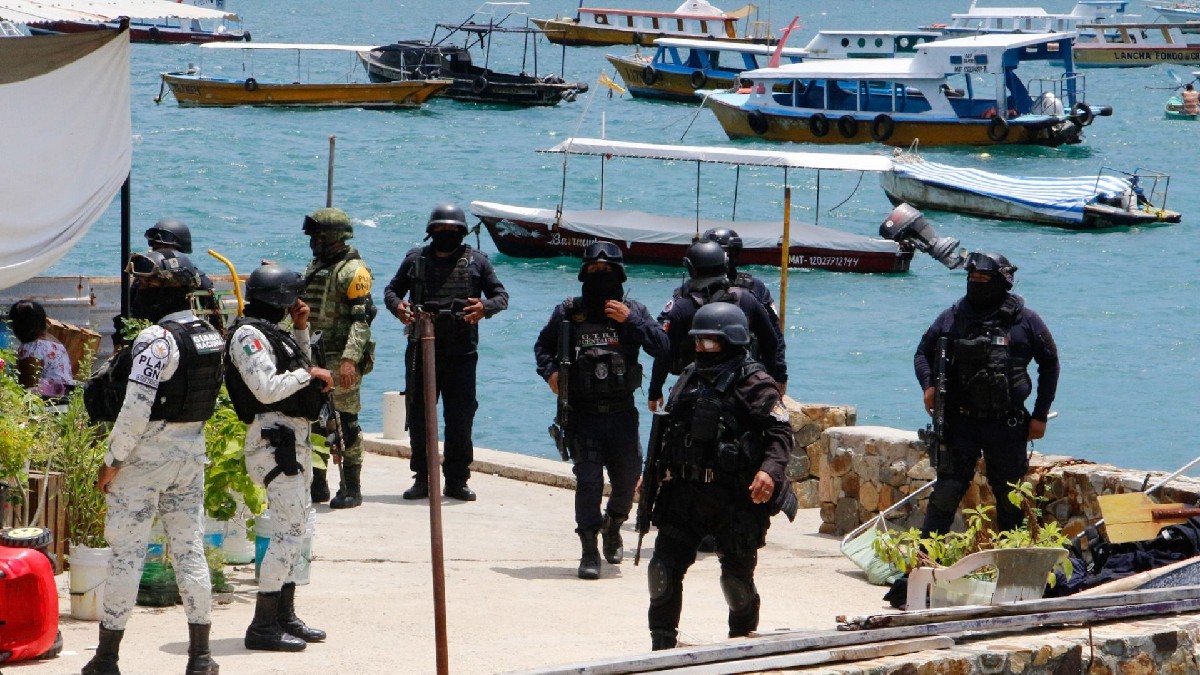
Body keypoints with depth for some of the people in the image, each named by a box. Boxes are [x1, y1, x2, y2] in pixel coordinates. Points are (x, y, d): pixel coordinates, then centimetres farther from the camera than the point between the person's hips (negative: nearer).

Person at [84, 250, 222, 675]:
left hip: (146, 454, -7)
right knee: (190, 550, 11)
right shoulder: (211, 337, 6)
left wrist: (112, 461, -13)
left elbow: (135, 411, -22)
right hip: (192, 451, 7)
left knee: (126, 552, 0)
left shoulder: (157, 341, -19)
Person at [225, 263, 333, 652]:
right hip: (274, 438, -11)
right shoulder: (249, 335, -12)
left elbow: (298, 368, 29)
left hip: (295, 438, 11)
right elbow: (267, 389, -22)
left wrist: (301, 329, 18)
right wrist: (309, 374, -11)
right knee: (289, 528, -13)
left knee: (295, 525, 14)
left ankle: (285, 617, 21)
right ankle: (263, 626, -13)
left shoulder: (271, 333, 18)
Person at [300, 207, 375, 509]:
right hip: (313, 357, 8)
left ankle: (351, 489, 1)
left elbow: (361, 319, -18)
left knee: (346, 422, -5)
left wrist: (349, 359, -27)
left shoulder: (352, 270, -10)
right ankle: (317, 485, 19)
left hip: (341, 359, -8)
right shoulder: (315, 267, 17)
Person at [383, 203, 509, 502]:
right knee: (419, 418, 4)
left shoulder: (476, 261, 7)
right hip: (421, 351, 1)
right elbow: (392, 289, 17)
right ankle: (422, 478, 14)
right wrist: (397, 305, -7)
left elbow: (501, 296, 9)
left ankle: (457, 480, 9)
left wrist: (485, 307, -14)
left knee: (460, 420, 0)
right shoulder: (416, 259, 11)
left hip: (461, 354, -1)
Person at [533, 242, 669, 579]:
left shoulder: (634, 311, 5)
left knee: (628, 478, 8)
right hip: (583, 413, -1)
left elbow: (660, 346, -4)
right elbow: (542, 345, 15)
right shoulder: (568, 313, 4)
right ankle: (589, 551, 0)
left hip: (622, 412, 2)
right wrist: (549, 370, -4)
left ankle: (613, 526, 38)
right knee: (588, 479, -7)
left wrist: (631, 320, -13)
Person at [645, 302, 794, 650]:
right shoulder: (690, 378, 14)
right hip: (685, 491, 6)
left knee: (737, 575, 4)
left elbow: (781, 432, -12)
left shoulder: (753, 383, -7)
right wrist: (653, 472, 18)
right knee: (663, 566, -1)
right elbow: (670, 432, 22)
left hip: (734, 499, -6)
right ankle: (662, 643, 8)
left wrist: (770, 469, -27)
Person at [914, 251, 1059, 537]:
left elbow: (1049, 364, 9)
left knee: (1010, 497, 10)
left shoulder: (1025, 320, 1)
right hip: (961, 422, 0)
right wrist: (929, 384, -7)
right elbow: (923, 353, 15)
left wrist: (1040, 416, 5)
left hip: (1007, 425, 0)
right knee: (947, 489, -8)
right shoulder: (953, 318, 4)